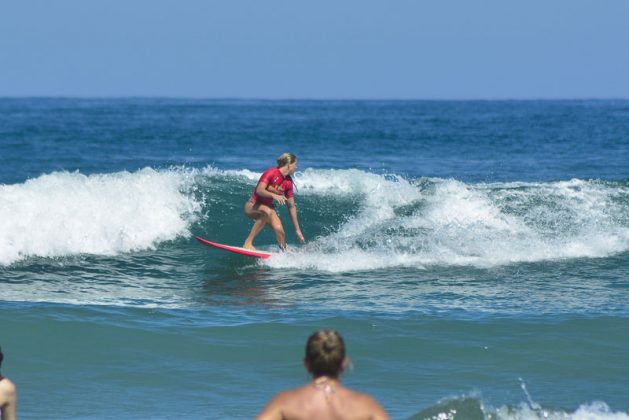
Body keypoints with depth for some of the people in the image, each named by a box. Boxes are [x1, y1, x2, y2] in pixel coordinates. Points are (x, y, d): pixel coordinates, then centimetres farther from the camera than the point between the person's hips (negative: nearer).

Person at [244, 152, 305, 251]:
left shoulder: (288, 182, 1)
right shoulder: (271, 173, -18)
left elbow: (291, 207, 5)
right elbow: (259, 190, -29)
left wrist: (297, 230, 4)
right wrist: (274, 195, -45)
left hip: (268, 208, 6)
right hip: (252, 206, -6)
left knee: (279, 230, -22)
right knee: (268, 211, -38)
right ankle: (248, 242, -34)